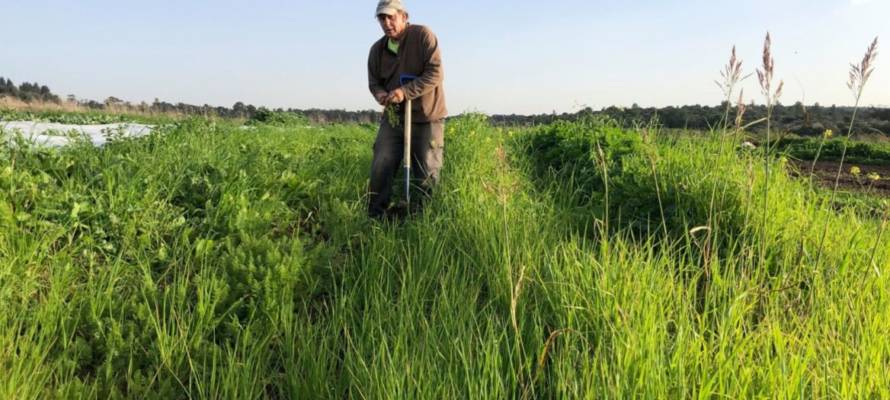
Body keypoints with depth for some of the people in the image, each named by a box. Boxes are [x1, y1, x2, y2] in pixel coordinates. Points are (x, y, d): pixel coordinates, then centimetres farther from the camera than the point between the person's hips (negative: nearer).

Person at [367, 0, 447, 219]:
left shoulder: (423, 36, -10)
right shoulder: (377, 49, 6)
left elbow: (435, 74, -18)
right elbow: (374, 81, 14)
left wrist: (405, 92, -27)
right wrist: (381, 94, -11)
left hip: (427, 118, -4)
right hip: (393, 118, 4)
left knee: (427, 174, 0)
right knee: (381, 168, -2)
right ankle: (376, 216, 8)